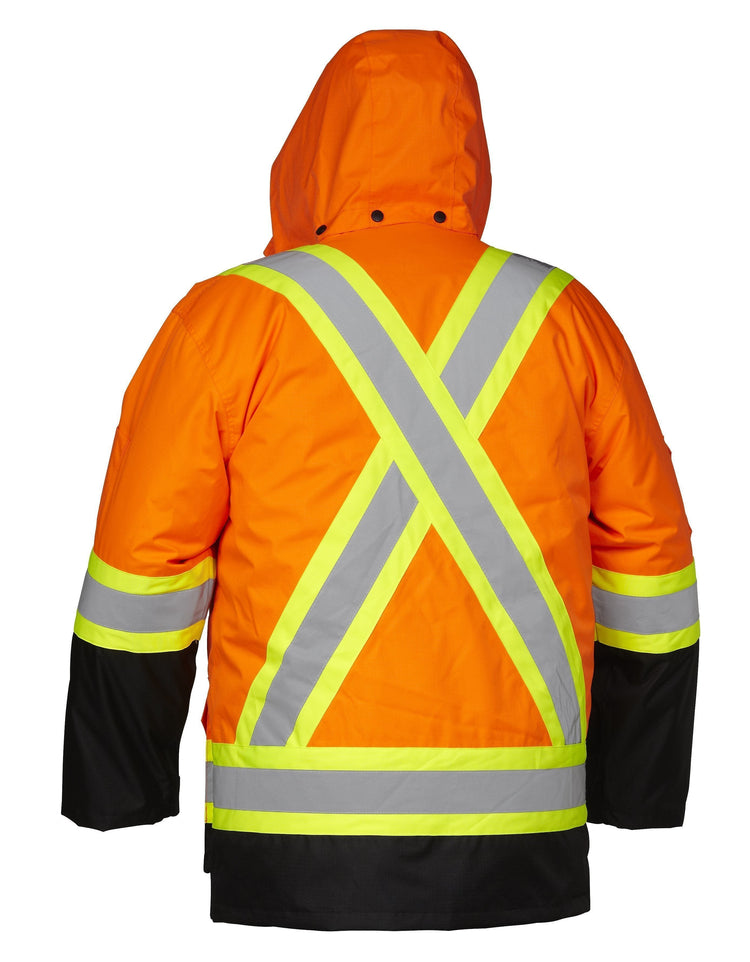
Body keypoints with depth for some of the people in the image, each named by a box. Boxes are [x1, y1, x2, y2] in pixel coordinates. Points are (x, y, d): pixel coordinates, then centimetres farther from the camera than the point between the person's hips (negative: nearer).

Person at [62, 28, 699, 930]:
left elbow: (139, 586, 0)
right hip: (522, 853, 2)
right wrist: (638, 815, 19)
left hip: (292, 849, -2)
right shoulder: (566, 316, 7)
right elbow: (648, 582, 10)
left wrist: (122, 821, 10)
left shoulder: (232, 315, 0)